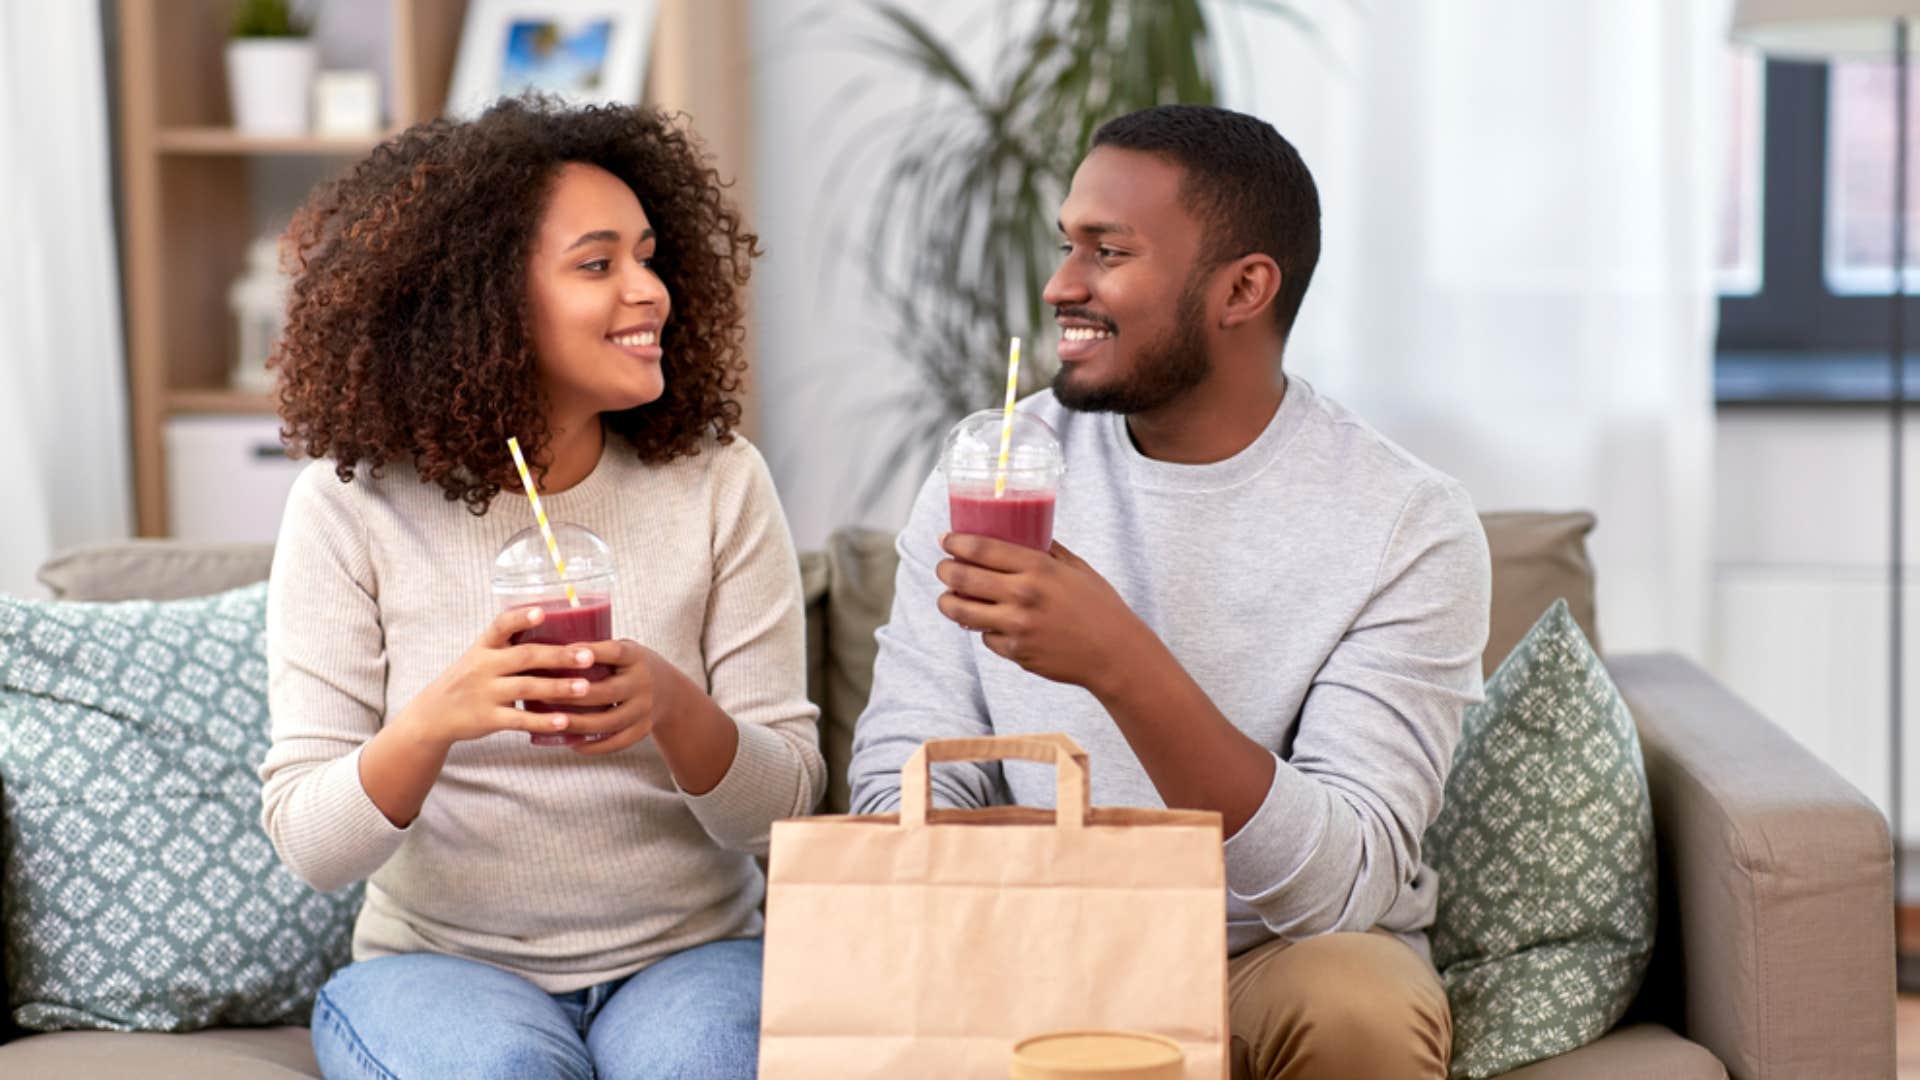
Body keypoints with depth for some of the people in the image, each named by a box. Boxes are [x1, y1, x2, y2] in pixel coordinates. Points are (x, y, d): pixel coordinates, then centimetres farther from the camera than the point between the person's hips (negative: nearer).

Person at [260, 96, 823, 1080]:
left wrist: (675, 708, -25)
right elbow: (310, 844, -9)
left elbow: (786, 797, -3)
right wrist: (436, 719, -29)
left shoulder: (716, 484, -2)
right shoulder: (351, 507, -6)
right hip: (439, 958, 0)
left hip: (694, 951, 1)